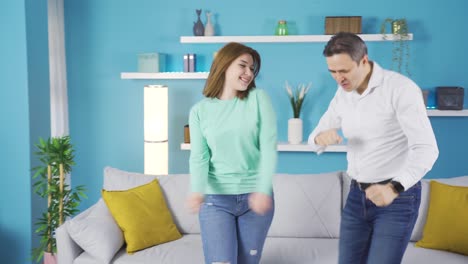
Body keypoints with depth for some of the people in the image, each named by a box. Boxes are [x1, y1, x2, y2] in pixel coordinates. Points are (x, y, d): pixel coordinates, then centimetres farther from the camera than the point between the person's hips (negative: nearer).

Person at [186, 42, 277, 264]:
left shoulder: (259, 99, -2)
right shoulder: (200, 110, 0)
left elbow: (269, 147, -10)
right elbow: (199, 157, -6)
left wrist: (263, 190, -24)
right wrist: (197, 191, -26)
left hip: (255, 196, 1)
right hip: (215, 199, 0)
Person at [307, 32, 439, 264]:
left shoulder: (401, 88, -16)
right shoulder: (343, 94, 4)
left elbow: (426, 149, -23)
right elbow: (315, 137, 9)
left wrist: (394, 188, -38)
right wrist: (320, 138, -17)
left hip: (399, 197, -6)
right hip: (357, 195, 6)